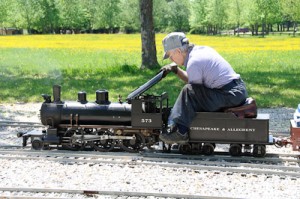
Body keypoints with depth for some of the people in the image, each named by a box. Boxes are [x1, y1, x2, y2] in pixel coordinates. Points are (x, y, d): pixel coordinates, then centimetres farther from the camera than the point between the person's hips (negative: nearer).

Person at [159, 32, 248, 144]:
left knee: (188, 91, -18)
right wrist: (175, 69, 14)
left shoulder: (193, 63, -16)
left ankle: (180, 131, -12)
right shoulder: (202, 49, 12)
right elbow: (191, 80, 22)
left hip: (230, 96, -10)